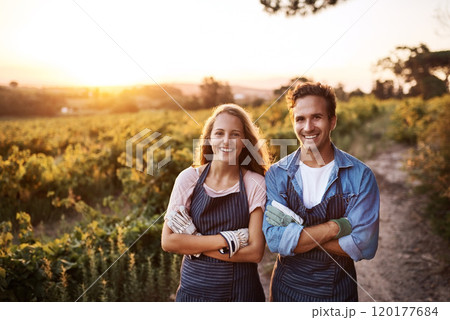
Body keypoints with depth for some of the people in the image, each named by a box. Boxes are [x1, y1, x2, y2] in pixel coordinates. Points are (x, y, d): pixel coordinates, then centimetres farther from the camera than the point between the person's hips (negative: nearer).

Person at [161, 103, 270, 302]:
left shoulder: (255, 183, -9)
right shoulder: (189, 178, -7)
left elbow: (255, 252, -13)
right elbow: (168, 242, -10)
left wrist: (193, 242, -16)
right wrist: (225, 239, -18)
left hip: (241, 290, 0)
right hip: (194, 287, 1)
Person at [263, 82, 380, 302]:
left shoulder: (360, 176, -12)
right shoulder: (276, 174, -10)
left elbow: (363, 246, -18)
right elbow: (275, 240, -18)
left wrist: (296, 228, -21)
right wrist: (336, 226, -22)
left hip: (339, 291, -1)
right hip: (287, 289, 1)